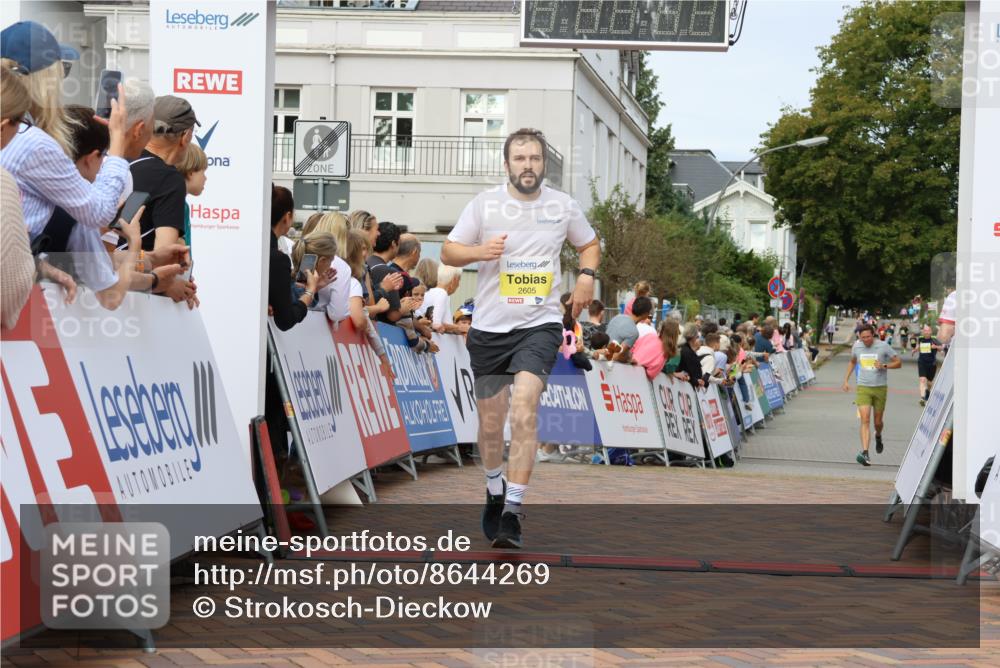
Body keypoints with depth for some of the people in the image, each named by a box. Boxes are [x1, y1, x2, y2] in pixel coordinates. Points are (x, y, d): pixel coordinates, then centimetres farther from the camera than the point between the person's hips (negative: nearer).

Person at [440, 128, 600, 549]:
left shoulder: (563, 206, 4)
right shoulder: (485, 203, 1)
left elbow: (589, 244, 21)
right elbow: (448, 252, 4)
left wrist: (586, 275, 1)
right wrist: (481, 251, -16)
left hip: (539, 325, -1)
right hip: (489, 327, 1)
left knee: (524, 411, -21)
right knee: (490, 423, 10)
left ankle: (512, 513, -19)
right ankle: (495, 494, 37)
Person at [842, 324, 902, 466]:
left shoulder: (883, 346, -7)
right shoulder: (857, 346, 3)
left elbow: (898, 362, -1)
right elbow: (852, 362, 23)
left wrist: (884, 366, -18)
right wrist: (846, 380, 17)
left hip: (880, 388, -1)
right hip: (863, 387, 1)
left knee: (878, 421, 9)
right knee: (865, 420, -14)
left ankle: (878, 436, 46)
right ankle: (864, 452, -22)